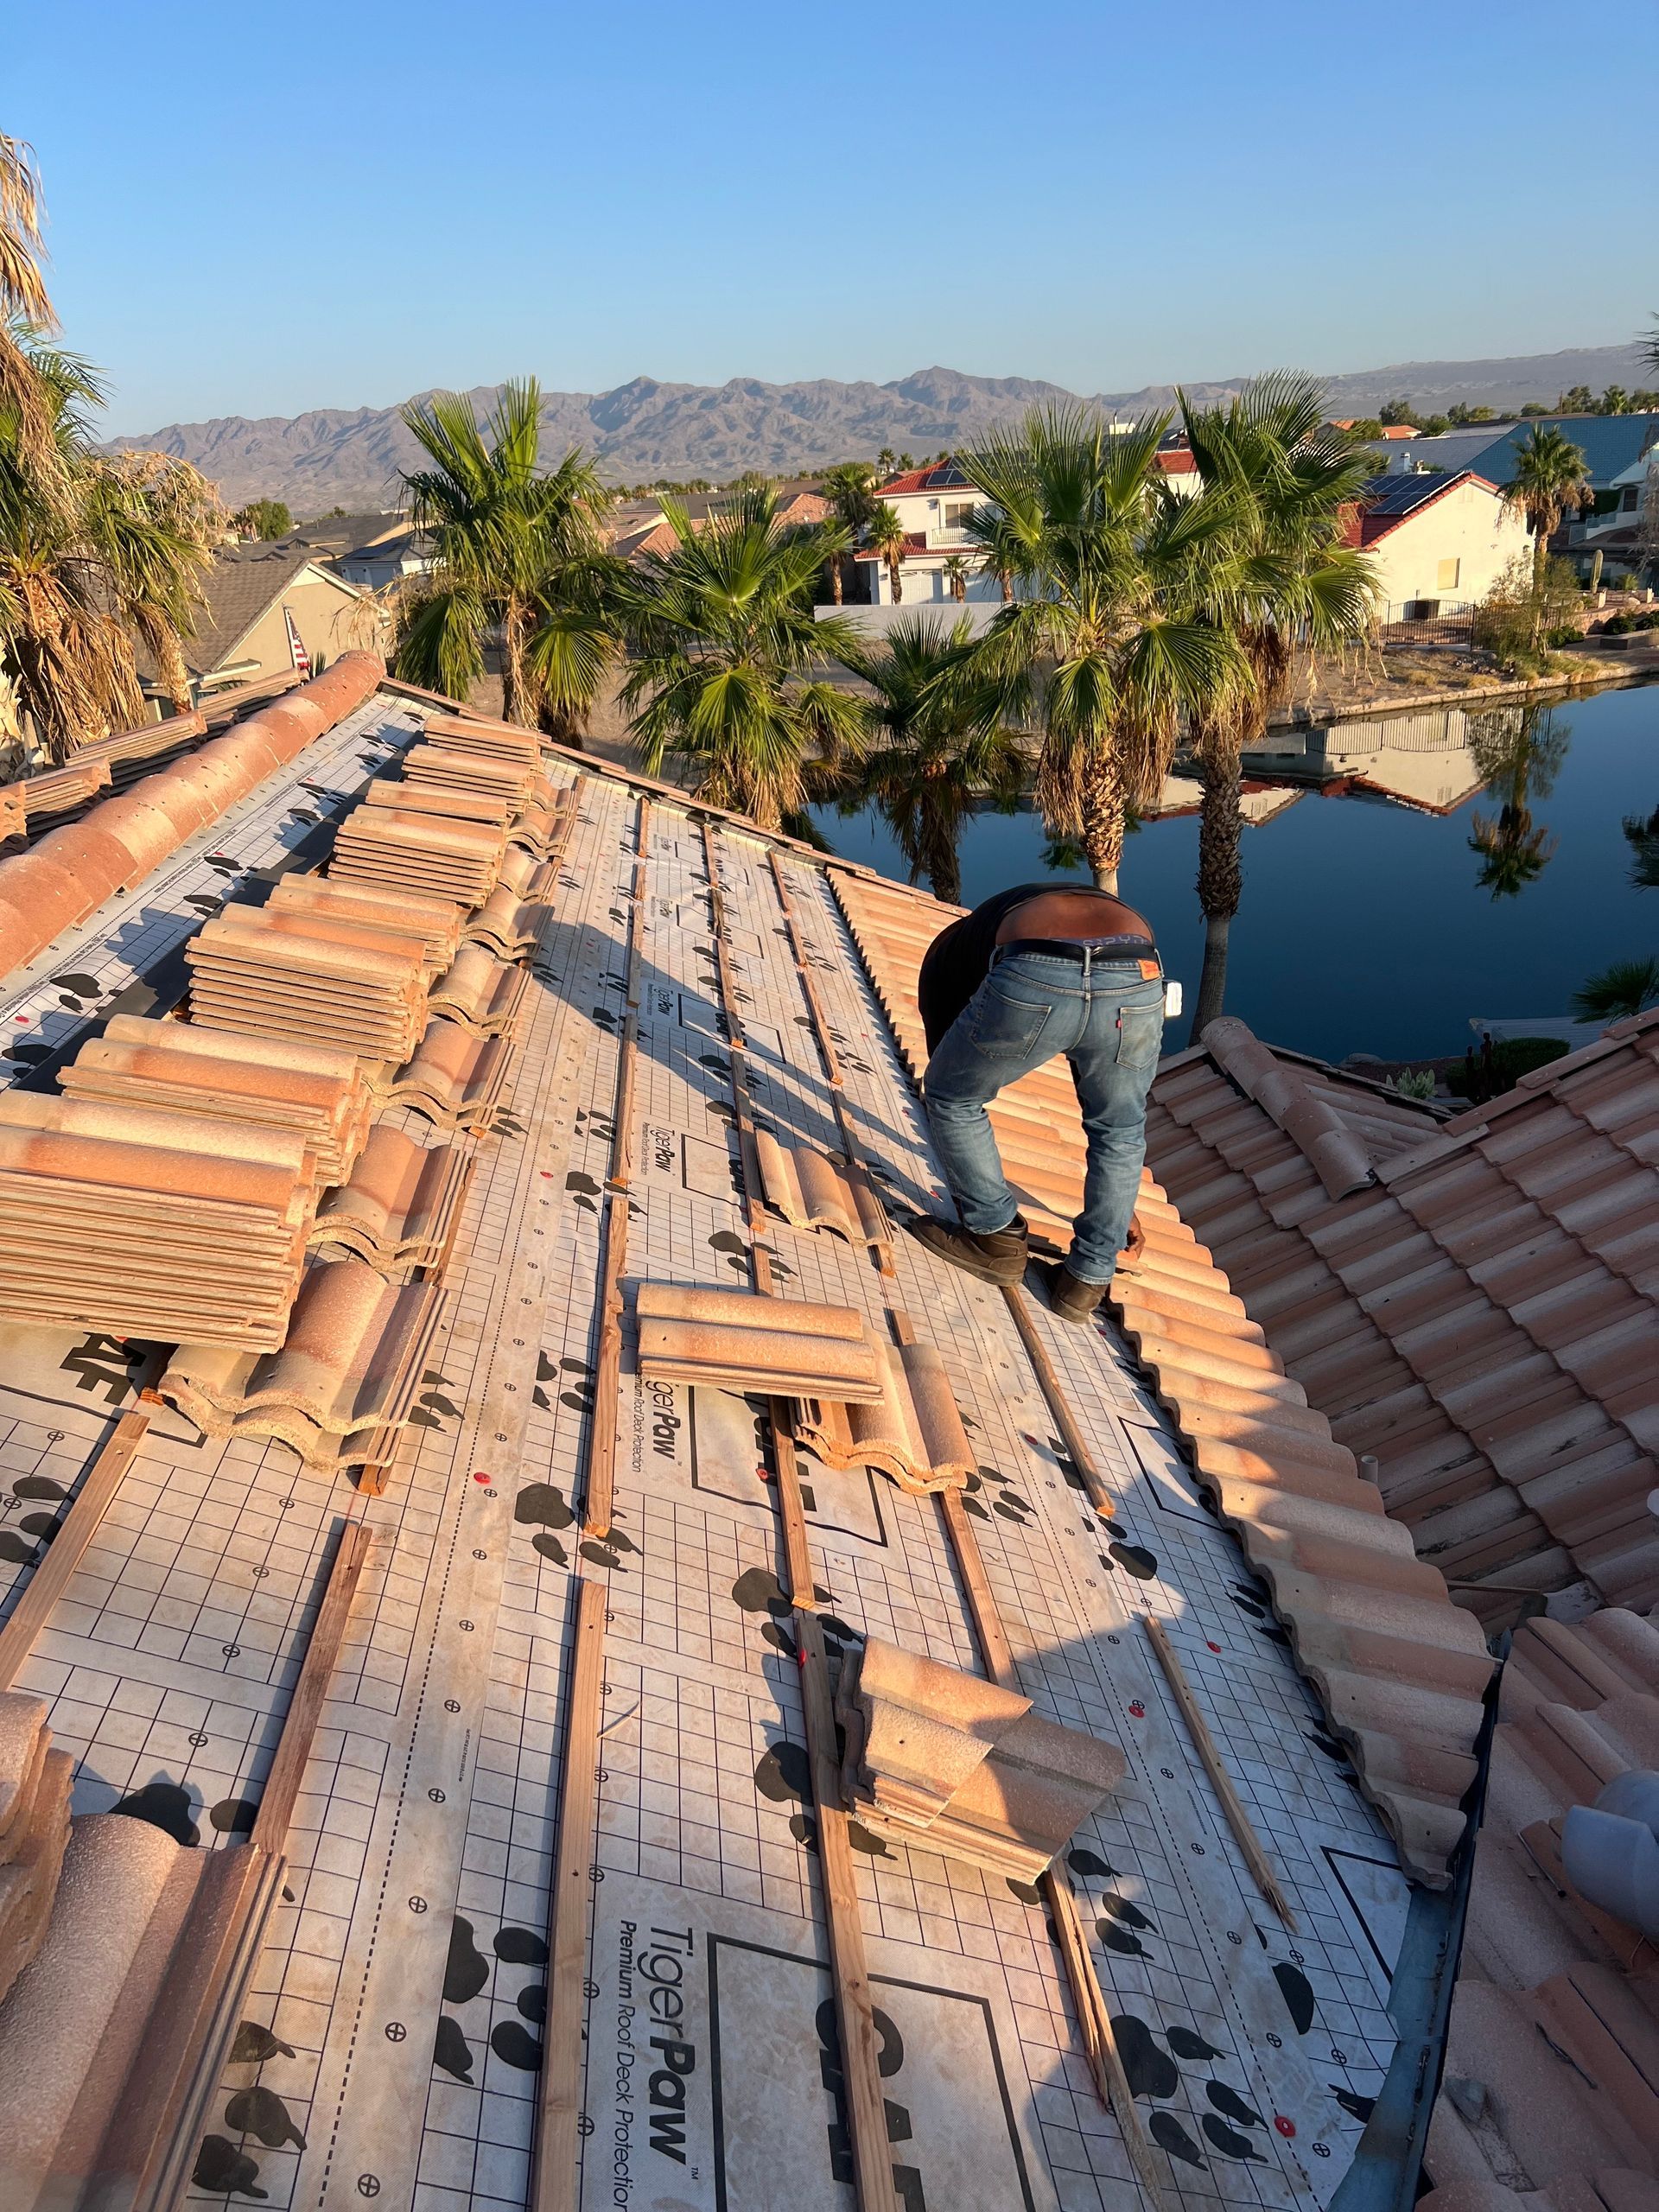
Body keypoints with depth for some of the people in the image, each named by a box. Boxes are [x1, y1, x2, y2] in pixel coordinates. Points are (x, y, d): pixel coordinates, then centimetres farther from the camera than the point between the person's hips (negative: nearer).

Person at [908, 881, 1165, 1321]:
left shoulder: (949, 950, 39)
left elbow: (949, 1081, 44)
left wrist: (968, 1196, 58)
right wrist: (1122, 1204, 62)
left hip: (1033, 981, -3)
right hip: (1138, 981, 3)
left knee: (951, 1098, 28)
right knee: (1119, 1132, 32)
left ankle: (995, 1236, 35)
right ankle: (1087, 1278, 36)